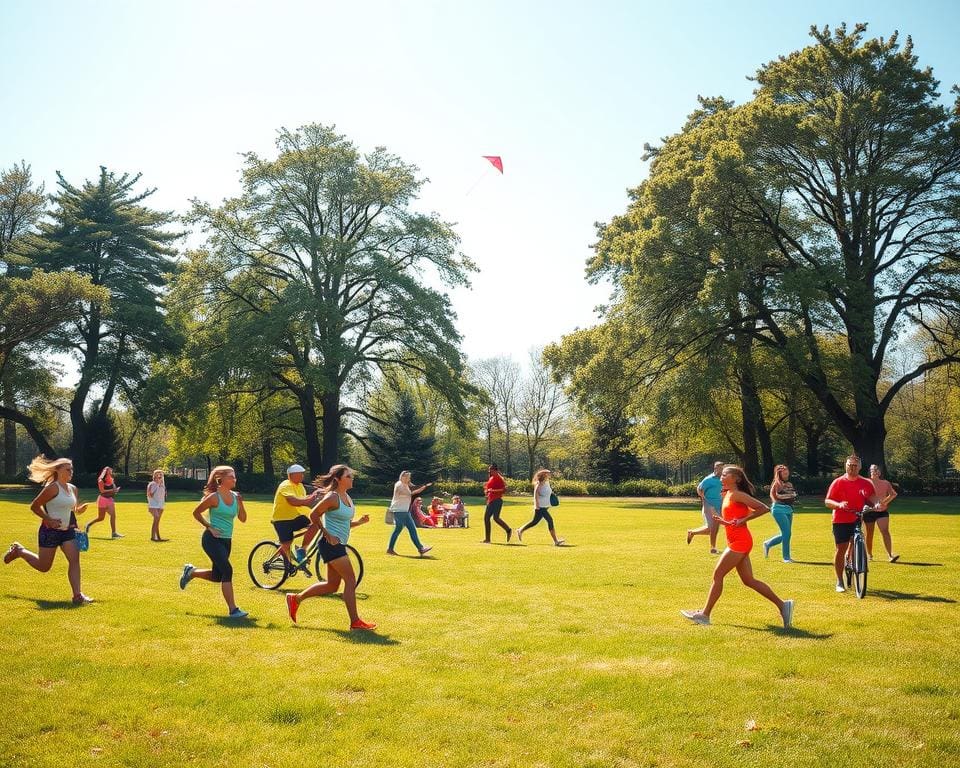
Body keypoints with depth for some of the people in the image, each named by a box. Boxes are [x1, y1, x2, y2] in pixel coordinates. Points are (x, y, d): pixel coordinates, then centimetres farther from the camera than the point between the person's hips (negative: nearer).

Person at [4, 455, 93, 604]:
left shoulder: (73, 488, 7)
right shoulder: (52, 487, -15)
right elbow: (34, 506, -13)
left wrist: (80, 509, -4)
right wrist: (49, 520, -19)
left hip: (68, 531, 6)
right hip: (50, 531, -6)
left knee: (74, 560, -11)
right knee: (43, 566, 9)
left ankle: (77, 595, -12)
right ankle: (18, 551, 34)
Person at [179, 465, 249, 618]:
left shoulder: (235, 496, 4)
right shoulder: (214, 497, -13)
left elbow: (243, 519, 5)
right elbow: (196, 512, -3)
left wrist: (240, 503, -10)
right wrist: (209, 527, -10)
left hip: (226, 541, 7)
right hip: (212, 539, -7)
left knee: (217, 576, 15)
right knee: (227, 570, -19)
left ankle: (190, 572, 42)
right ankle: (233, 610, -15)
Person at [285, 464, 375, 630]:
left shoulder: (347, 497, 13)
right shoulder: (332, 497, -15)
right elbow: (314, 514, -15)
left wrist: (360, 521, 2)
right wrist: (327, 535, -15)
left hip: (338, 545, 10)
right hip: (331, 544, -10)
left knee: (332, 585, 16)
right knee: (351, 581, -8)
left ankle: (296, 599, 28)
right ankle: (355, 622, -1)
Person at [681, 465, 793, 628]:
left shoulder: (736, 495, -13)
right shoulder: (727, 495, 14)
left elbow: (763, 508, -16)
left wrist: (743, 520, -17)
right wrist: (725, 522, 3)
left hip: (739, 542, -10)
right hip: (736, 542, 10)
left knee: (718, 575, -4)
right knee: (748, 580, 10)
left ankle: (705, 614, 3)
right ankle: (782, 605, 12)